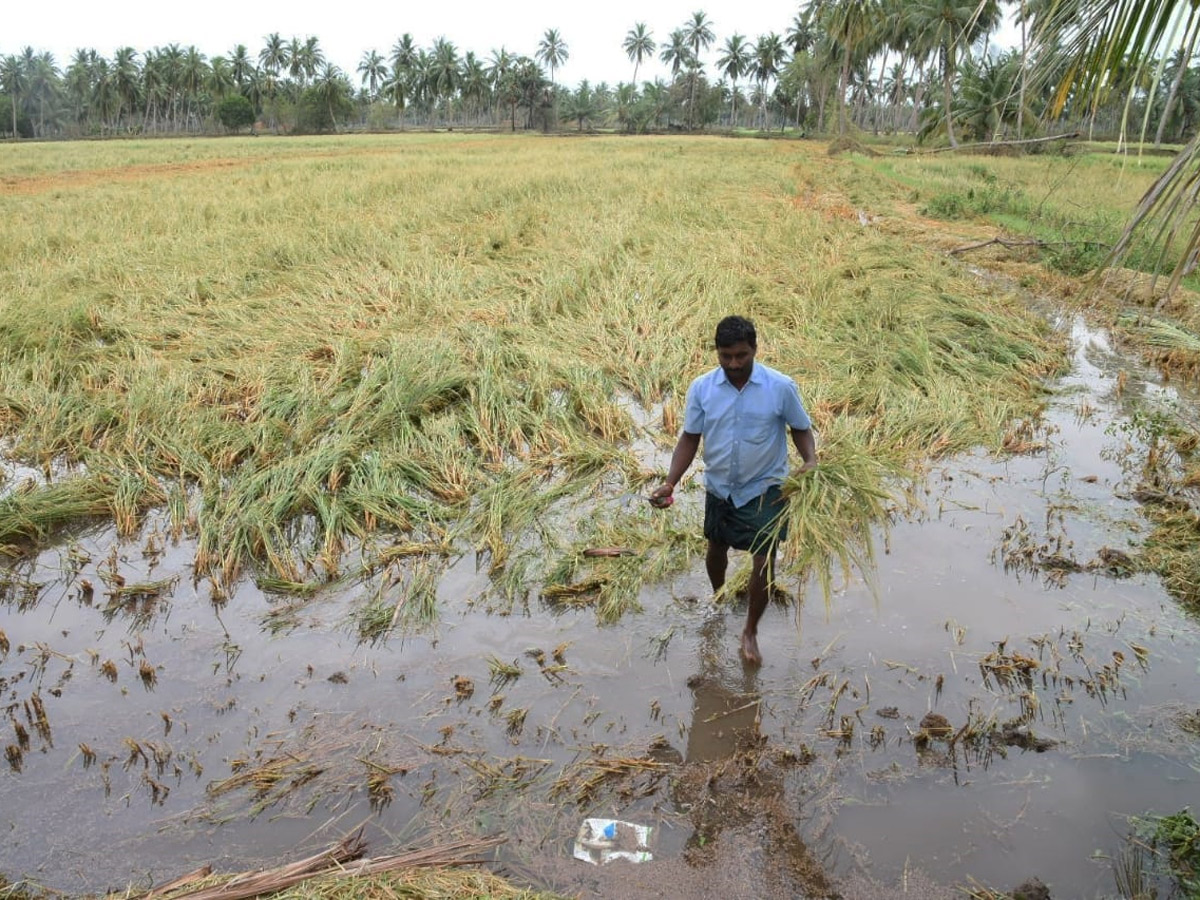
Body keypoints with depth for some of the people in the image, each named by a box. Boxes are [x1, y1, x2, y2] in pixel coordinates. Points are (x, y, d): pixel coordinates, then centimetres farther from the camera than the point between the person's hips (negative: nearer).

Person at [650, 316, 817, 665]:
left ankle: (750, 632, 18)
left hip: (765, 489, -3)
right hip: (719, 488, 3)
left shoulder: (781, 387, -17)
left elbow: (800, 428, -3)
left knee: (764, 560, -5)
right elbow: (689, 439, -5)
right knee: (716, 549, 23)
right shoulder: (701, 388, -12)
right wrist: (670, 482, -15)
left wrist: (811, 461, -23)